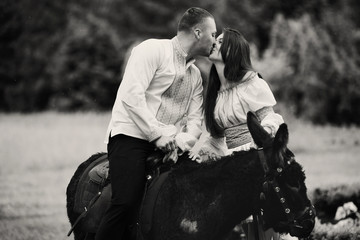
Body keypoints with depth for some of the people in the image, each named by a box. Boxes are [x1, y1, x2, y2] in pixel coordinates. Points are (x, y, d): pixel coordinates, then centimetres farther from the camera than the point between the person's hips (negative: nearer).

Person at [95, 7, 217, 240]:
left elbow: (195, 119, 11)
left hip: (169, 145, 8)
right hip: (131, 136, -8)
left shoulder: (196, 75, 21)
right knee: (126, 203, -25)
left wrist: (182, 142, -12)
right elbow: (131, 95, -15)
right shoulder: (153, 50, -4)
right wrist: (157, 134, -19)